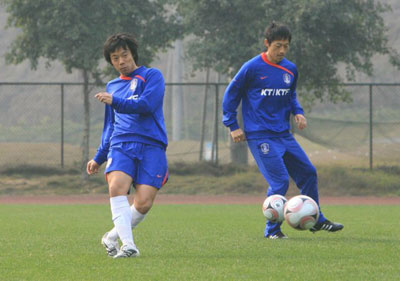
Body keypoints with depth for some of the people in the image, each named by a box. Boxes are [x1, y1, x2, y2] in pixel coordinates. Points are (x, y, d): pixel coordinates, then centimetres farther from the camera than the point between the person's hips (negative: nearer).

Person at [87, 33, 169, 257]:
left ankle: (113, 237, 9)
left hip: (151, 146, -3)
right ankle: (128, 245, -29)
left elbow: (147, 104, -11)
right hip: (121, 145, 3)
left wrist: (115, 102, -19)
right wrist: (99, 158, 31)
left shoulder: (152, 76, 7)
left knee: (144, 203, -15)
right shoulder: (113, 86, 25)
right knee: (117, 186, -27)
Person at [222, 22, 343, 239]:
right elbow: (231, 95, -1)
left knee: (308, 173, 8)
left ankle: (316, 220, 25)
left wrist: (298, 112, 5)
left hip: (284, 135, 7)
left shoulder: (291, 69, 7)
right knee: (280, 182, -14)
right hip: (260, 137, -7)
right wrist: (233, 126, -3)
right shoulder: (252, 68, -9)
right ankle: (272, 229, 0)